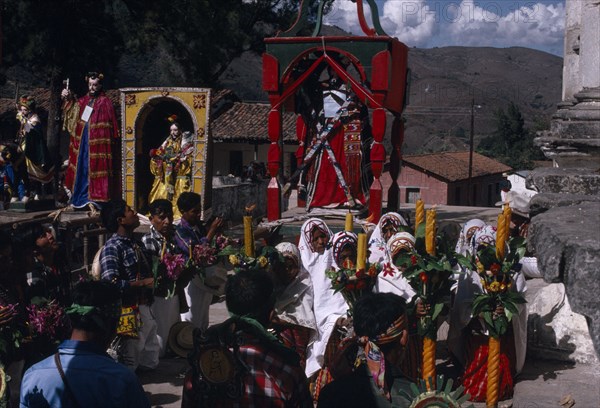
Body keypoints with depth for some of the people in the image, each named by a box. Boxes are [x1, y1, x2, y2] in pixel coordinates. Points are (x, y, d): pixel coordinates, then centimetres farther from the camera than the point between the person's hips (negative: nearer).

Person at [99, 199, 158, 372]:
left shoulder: (136, 243, 13)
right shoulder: (112, 247, -14)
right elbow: (110, 283, -24)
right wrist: (143, 283, -19)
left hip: (144, 308, 9)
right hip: (128, 311, -9)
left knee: (150, 361, 17)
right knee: (129, 364, 2)